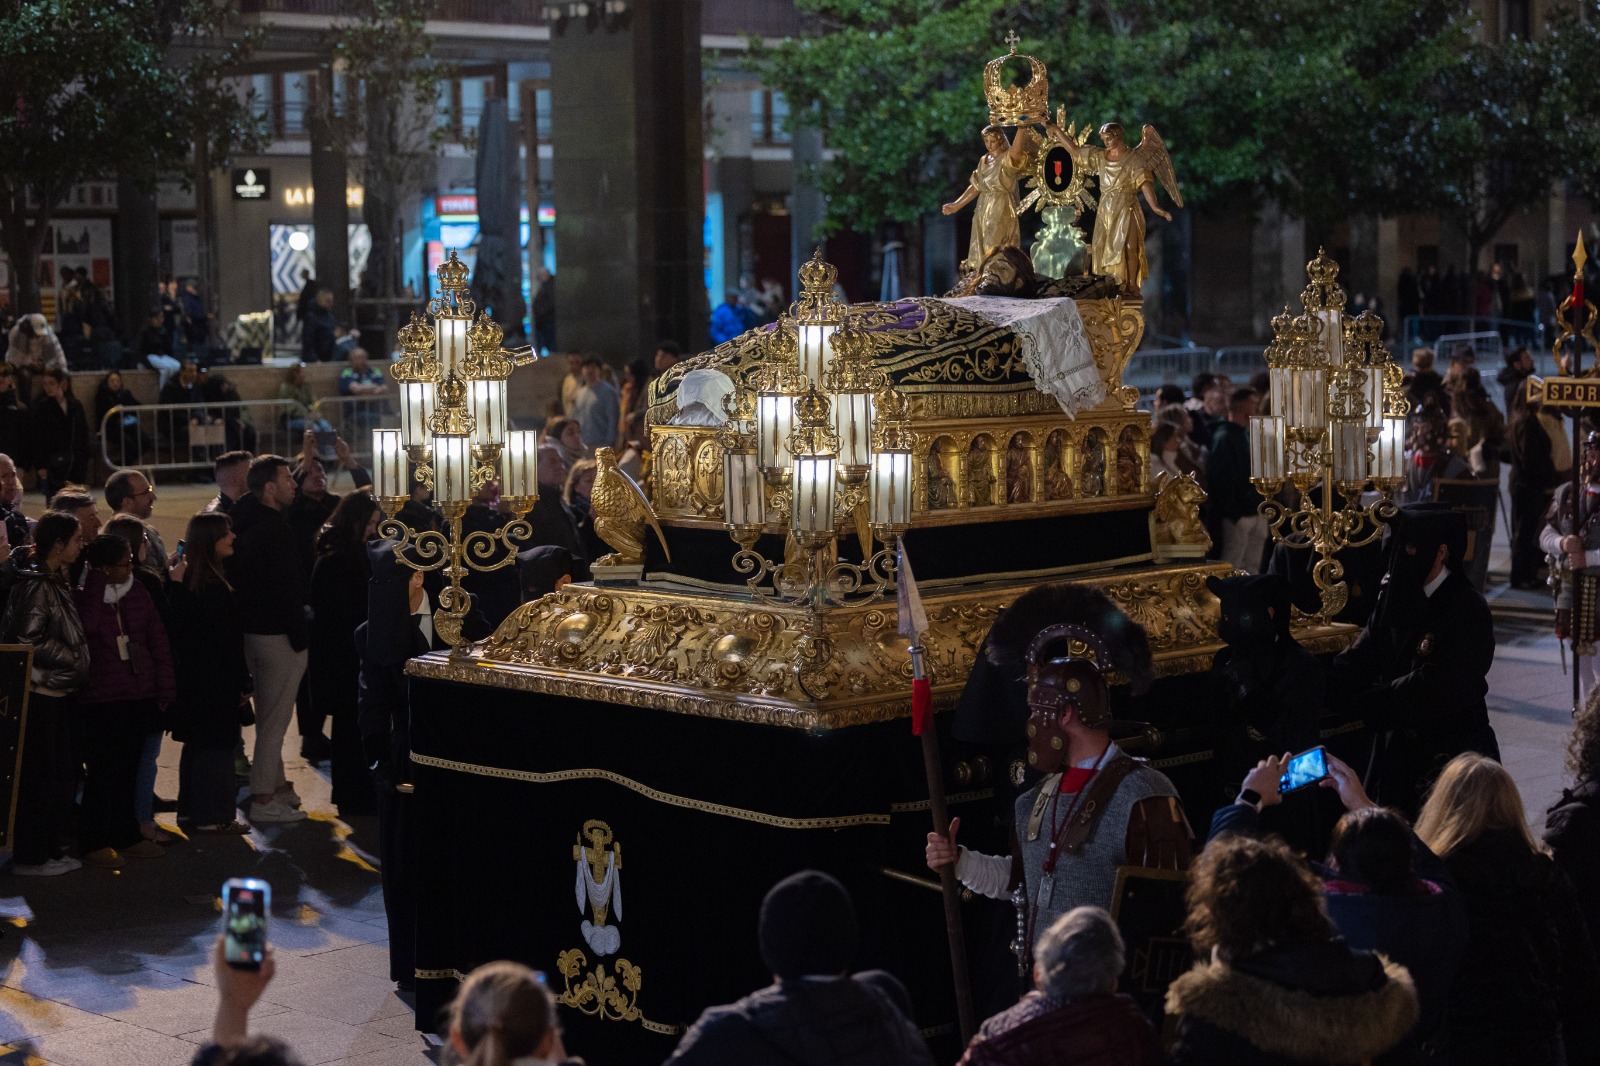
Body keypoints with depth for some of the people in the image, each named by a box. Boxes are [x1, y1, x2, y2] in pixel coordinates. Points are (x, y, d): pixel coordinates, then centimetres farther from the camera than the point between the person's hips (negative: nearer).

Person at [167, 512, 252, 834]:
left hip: (192, 676, 9)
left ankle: (190, 810, 23)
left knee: (196, 744, 16)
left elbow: (178, 632, 11)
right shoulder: (215, 587, -20)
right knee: (217, 746, -1)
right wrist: (244, 683, -12)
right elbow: (228, 639, -18)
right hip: (217, 680, -9)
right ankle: (212, 816, 4)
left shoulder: (184, 578, 6)